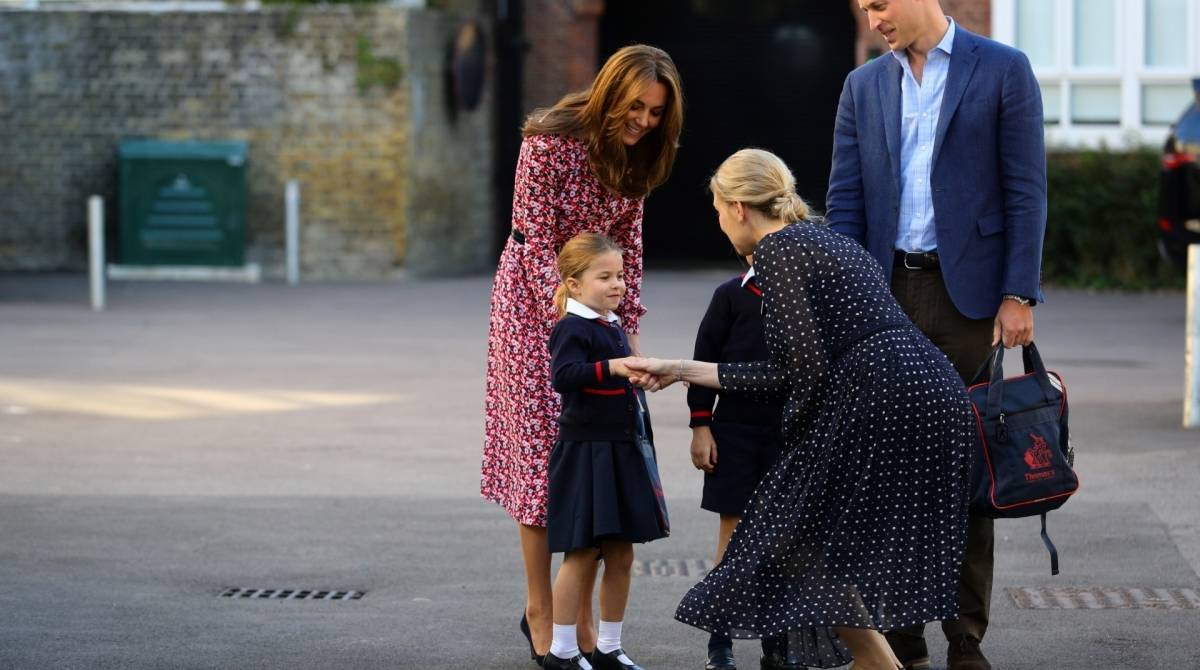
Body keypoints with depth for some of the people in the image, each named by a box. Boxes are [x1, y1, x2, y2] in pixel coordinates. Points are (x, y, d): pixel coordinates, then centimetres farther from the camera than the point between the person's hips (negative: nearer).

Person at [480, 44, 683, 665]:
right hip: (536, 298, -6)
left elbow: (627, 244, 5)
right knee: (542, 450, -5)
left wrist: (628, 329, -2)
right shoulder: (550, 141, -20)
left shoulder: (634, 154, -1)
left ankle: (582, 611, 8)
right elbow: (538, 243, -19)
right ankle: (539, 612, 2)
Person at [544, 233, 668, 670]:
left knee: (621, 555, 10)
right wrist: (611, 367, -38)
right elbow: (563, 376, -31)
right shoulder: (573, 328, -13)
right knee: (582, 553, -5)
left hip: (622, 451, 9)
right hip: (585, 451, -9)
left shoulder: (614, 328, 15)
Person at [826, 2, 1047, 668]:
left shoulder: (1003, 70, 0)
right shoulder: (864, 85, 12)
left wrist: (1019, 295, -9)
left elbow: (1026, 190, -3)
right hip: (887, 293, 3)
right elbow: (844, 200, 9)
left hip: (968, 290, -3)